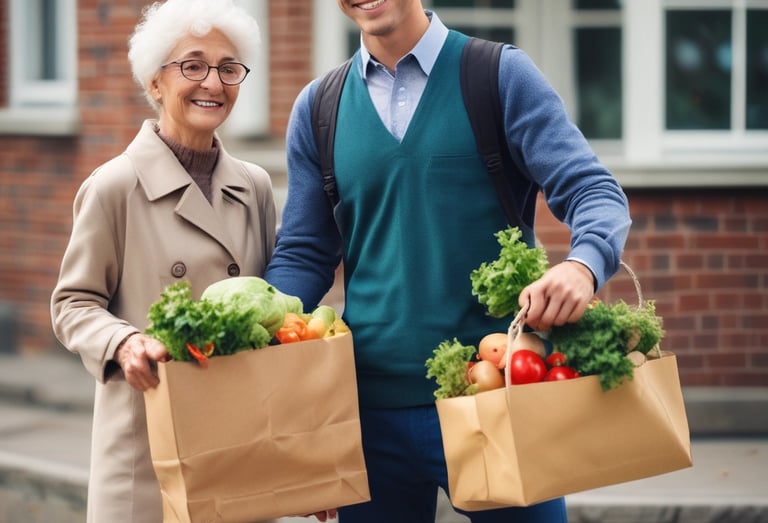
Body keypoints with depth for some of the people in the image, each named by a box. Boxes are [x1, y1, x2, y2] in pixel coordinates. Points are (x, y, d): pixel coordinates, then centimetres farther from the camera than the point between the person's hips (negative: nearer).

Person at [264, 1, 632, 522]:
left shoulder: (502, 75, 0)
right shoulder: (317, 109, 9)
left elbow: (596, 193, -7)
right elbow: (304, 256, 12)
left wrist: (582, 265, -30)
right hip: (373, 407, 3)